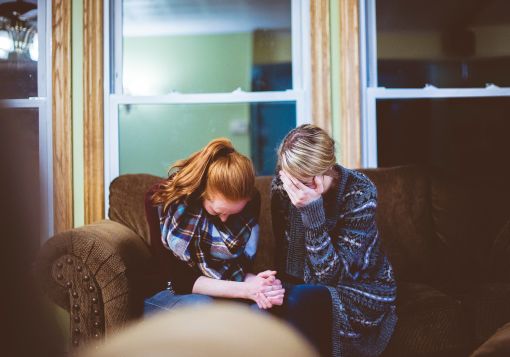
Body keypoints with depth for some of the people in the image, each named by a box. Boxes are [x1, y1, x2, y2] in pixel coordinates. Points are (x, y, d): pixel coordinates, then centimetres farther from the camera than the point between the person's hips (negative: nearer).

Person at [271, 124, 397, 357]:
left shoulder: (360, 193, -21)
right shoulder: (281, 185, -9)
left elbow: (332, 276, -25)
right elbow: (283, 256, 2)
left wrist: (312, 211, -34)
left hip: (362, 292, -4)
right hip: (308, 286, 4)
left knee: (298, 299, -33)